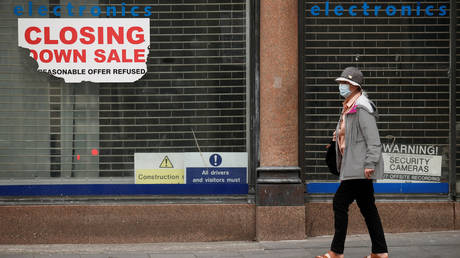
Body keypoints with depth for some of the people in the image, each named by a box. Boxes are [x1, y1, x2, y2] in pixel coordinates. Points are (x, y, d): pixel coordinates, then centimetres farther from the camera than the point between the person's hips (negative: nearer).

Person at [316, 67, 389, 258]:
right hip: (353, 165, 10)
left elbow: (373, 138, -19)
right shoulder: (348, 107, 17)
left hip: (359, 166, -10)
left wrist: (369, 163, -23)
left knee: (340, 203, -10)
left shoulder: (362, 108, -13)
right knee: (367, 208, 10)